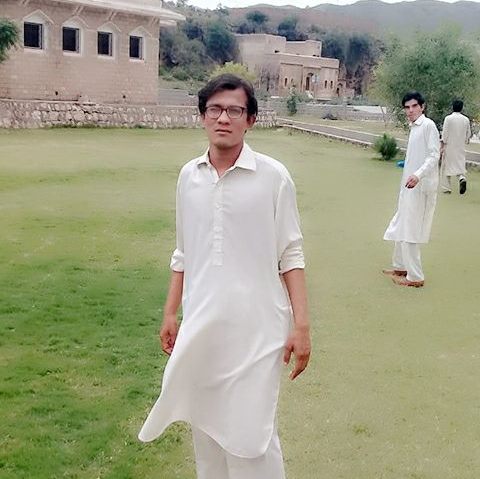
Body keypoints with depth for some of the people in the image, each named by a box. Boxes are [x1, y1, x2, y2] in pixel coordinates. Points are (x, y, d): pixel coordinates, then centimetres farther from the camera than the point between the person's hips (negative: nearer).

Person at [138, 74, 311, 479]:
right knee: (205, 428, 16)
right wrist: (170, 313, 13)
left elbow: (290, 256, -5)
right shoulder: (189, 176, 5)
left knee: (250, 436, -2)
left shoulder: (273, 176, -8)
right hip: (200, 325, 5)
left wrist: (301, 324, -9)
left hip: (255, 328, -4)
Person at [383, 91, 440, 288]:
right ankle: (401, 266, 31)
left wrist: (418, 175, -32)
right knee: (401, 228, 18)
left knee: (409, 231, -7)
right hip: (410, 186, 9)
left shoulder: (428, 125, -12)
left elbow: (434, 156, -20)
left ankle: (415, 277, 0)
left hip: (420, 187, -9)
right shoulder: (414, 127, 15)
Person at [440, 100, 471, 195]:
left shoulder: (448, 118, -9)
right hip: (461, 148, 3)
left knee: (446, 167, 7)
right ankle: (462, 177, -22)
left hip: (449, 147, -3)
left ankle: (446, 188, 10)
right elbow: (468, 134, 9)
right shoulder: (466, 120, 2)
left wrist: (442, 147, -8)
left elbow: (444, 134, -11)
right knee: (460, 164, 9)